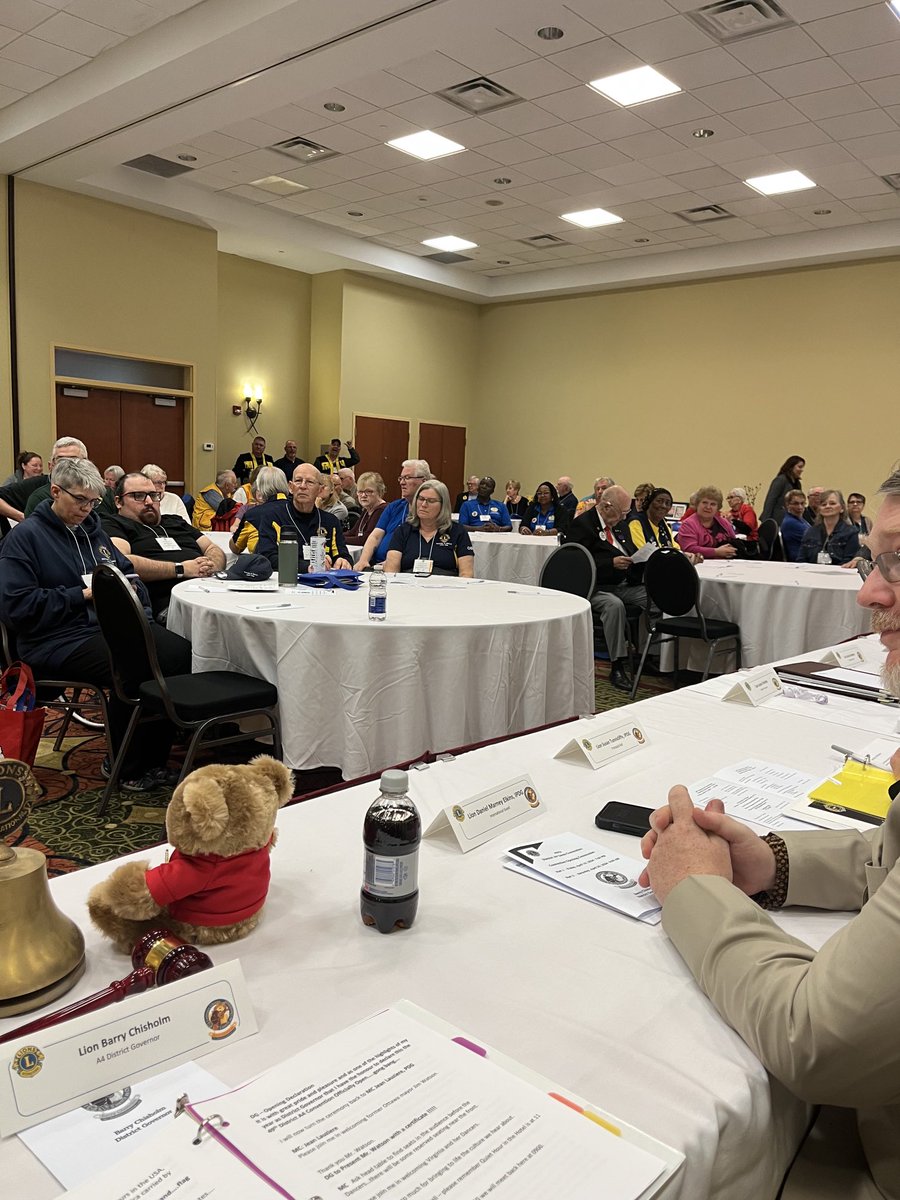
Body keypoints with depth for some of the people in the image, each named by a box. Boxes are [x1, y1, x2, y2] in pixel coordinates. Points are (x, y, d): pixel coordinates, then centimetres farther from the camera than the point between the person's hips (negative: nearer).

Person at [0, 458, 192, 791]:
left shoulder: (92, 529, 19)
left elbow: (129, 573, 27)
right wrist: (82, 595, -12)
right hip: (58, 640, -7)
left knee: (180, 652, -21)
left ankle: (153, 760, -9)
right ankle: (127, 768, -11)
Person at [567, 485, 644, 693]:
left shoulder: (619, 524, 17)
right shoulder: (582, 524, -8)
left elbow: (630, 551, 27)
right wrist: (612, 563, -22)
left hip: (624, 584, 8)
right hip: (596, 588, -8)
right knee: (614, 605, -37)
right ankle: (617, 667, -29)